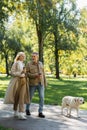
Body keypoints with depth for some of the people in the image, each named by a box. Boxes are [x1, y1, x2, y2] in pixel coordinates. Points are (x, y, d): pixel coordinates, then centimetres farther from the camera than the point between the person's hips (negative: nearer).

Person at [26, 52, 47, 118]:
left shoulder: (40, 63, 8)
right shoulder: (29, 64, -5)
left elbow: (43, 73, 12)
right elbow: (27, 73, -11)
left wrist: (45, 82, 10)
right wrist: (35, 75, -22)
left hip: (40, 83, 3)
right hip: (32, 83, -3)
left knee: (42, 97, -7)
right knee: (30, 97, 9)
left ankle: (40, 112, -2)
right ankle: (27, 109, 32)